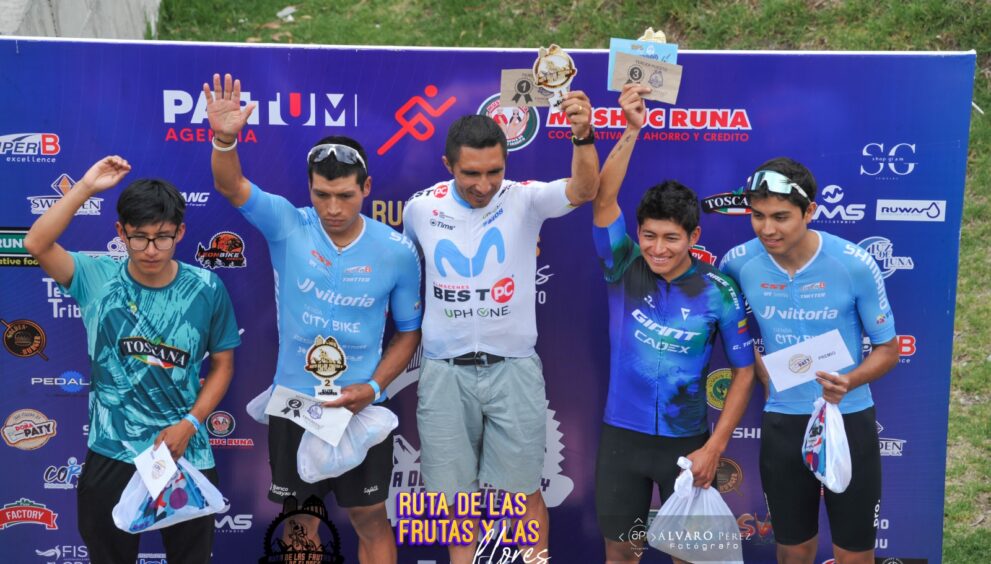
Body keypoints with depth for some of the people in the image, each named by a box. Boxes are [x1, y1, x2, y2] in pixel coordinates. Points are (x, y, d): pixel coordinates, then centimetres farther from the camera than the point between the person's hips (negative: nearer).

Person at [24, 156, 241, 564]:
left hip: (186, 453, 0)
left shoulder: (206, 289, -7)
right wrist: (86, 187, -22)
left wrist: (189, 424, -11)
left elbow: (222, 364, 0)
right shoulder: (98, 278, -6)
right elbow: (36, 244, -20)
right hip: (111, 454, 0)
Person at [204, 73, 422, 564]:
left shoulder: (397, 251, -8)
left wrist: (374, 386, -12)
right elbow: (230, 186, -24)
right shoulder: (287, 225, -9)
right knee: (299, 523, 16)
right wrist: (224, 139, -45)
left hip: (360, 409, 0)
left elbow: (409, 331, 1)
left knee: (371, 521, 13)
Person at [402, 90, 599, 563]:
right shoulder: (420, 208, -2)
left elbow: (583, 190, -28)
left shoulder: (524, 199, -9)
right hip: (444, 372, 2)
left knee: (523, 494, 6)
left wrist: (584, 136, -46)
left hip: (513, 369, -2)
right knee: (456, 495, 12)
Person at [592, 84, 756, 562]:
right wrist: (631, 130, -32)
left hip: (686, 441, -1)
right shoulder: (623, 269, -7)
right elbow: (602, 200, -21)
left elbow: (745, 371, -4)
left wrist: (715, 447, -9)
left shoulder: (718, 291, -10)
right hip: (622, 436, 1)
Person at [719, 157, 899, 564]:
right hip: (782, 422, 2)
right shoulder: (738, 263, -11)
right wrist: (766, 378, -5)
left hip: (848, 419, -2)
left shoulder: (856, 265, -17)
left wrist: (849, 382, -24)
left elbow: (888, 349, -6)